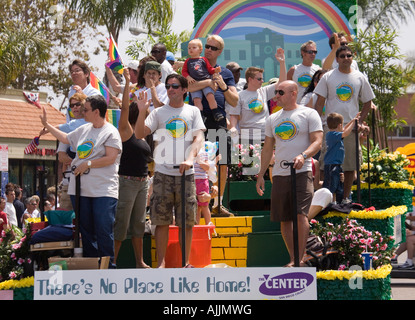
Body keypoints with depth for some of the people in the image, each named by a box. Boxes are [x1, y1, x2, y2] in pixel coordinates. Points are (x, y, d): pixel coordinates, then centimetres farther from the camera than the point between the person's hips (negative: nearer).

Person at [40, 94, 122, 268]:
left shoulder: (111, 132, -6)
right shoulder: (83, 130, 17)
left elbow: (111, 158, -15)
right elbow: (65, 138, 32)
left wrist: (87, 164, -14)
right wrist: (46, 125, 34)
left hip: (103, 190, -7)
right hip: (80, 189, 7)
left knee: (104, 231, -10)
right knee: (86, 230, 8)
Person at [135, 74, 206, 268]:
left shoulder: (193, 112, 10)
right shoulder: (159, 113, 9)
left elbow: (199, 137, -1)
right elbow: (139, 134, 0)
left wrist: (190, 159, -17)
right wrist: (142, 112, -15)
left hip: (186, 173, 0)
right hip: (163, 173, 0)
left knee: (187, 221, 2)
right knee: (161, 221, -1)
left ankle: (186, 262, 10)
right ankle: (161, 262, 4)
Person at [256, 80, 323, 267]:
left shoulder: (309, 114, 1)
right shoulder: (273, 119, 17)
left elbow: (317, 141, -7)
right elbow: (267, 148, 21)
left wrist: (303, 156, -25)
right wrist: (261, 175, 16)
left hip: (301, 172, -6)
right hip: (279, 174, 6)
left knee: (300, 214, -16)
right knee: (284, 219, 5)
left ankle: (299, 259, -15)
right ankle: (292, 259, 12)